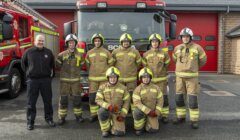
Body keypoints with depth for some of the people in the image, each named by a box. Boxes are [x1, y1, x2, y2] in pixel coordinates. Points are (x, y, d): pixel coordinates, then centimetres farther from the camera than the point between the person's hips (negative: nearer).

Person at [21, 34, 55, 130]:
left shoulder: (48, 52, 5)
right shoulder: (29, 52, 1)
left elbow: (52, 65, 17)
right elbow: (23, 63, 15)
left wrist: (51, 74, 11)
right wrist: (28, 72, 8)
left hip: (46, 80, 1)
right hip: (32, 80, -1)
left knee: (48, 100, 8)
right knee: (31, 102, 4)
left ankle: (49, 118, 22)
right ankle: (30, 122, 15)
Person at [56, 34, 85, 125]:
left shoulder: (80, 54, 2)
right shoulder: (62, 55, -2)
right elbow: (58, 65, 10)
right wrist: (65, 71, 11)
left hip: (76, 80, 1)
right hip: (64, 80, -1)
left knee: (77, 98, 5)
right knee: (63, 99, 3)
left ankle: (78, 115, 20)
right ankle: (62, 117, 13)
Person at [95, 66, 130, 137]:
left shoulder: (123, 88, -4)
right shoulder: (103, 87, -5)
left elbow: (126, 101, 0)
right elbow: (98, 100, -11)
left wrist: (122, 115, -9)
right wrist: (108, 106, -28)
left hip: (118, 113, 0)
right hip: (107, 111, 0)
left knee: (119, 133, -16)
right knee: (101, 111, -36)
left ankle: (113, 126, 20)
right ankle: (105, 129, -8)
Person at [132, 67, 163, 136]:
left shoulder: (156, 88, -3)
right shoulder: (137, 89, -13)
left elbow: (160, 100, 1)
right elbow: (137, 103, -20)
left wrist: (157, 112, -10)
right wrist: (148, 111, -26)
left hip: (153, 112, 2)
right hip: (142, 110, -2)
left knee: (153, 129, -12)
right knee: (137, 112, -36)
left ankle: (148, 122, 23)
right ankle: (139, 128, -9)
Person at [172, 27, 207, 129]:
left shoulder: (197, 48, -5)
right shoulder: (177, 48, 4)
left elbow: (203, 60, 10)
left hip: (192, 77, -3)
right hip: (180, 76, 3)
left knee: (192, 99, -5)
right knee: (179, 98, 6)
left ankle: (194, 120, 6)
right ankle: (181, 117, 21)